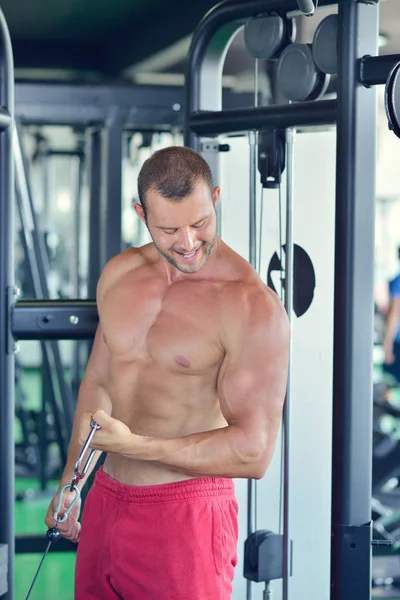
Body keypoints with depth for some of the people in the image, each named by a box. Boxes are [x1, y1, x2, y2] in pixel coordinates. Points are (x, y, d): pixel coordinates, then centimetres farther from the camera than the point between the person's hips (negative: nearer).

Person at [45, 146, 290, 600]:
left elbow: (254, 451, -20)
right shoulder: (119, 274, 4)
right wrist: (70, 482, 25)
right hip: (105, 500, 6)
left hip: (185, 514, -6)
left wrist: (133, 445, -25)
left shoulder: (254, 307, -17)